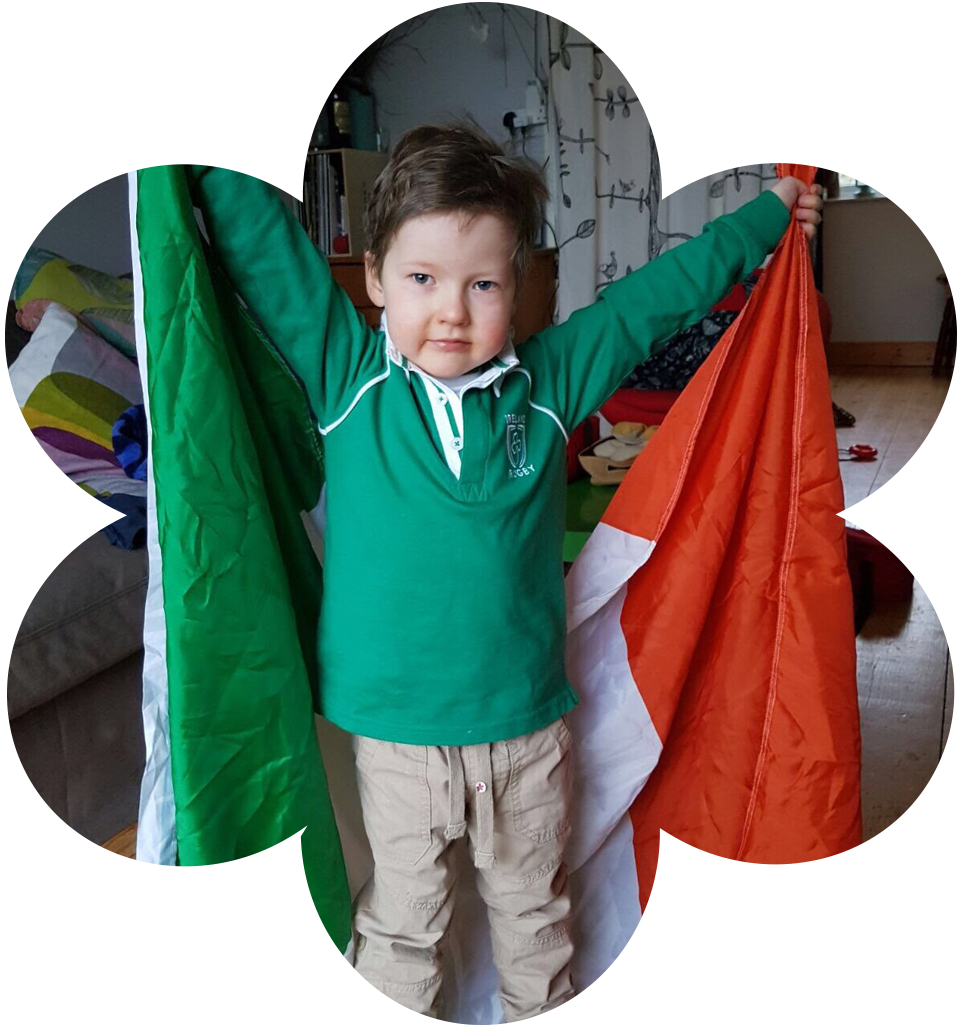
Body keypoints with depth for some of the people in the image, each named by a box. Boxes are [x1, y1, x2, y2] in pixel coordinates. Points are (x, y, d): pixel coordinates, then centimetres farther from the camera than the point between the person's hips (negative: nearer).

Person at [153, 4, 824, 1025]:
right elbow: (256, 233, -10)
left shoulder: (546, 381, -5)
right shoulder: (347, 378, -10)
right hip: (394, 730, -2)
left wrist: (766, 213, 15)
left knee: (532, 899, 26)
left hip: (526, 722, 2)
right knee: (402, 917, 19)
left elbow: (655, 295, 4)